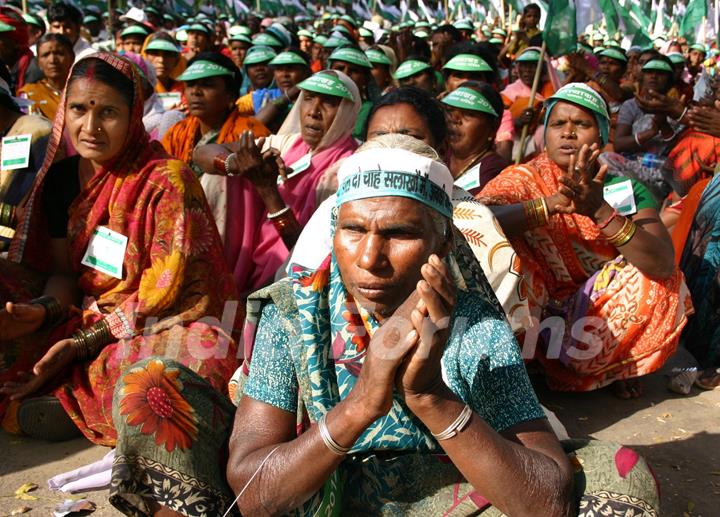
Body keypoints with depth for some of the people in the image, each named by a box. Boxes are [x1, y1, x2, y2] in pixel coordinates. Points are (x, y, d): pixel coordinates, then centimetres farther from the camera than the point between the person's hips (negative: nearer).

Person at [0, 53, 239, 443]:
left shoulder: (167, 181, -14)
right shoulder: (61, 176, 5)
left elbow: (164, 290, -16)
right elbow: (63, 271, 7)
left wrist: (82, 343, -18)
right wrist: (42, 310, -17)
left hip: (160, 324, -5)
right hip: (85, 316, 6)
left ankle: (71, 401, -17)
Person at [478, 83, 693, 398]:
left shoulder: (625, 187, -6)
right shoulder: (524, 180, -9)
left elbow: (664, 264, -23)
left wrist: (600, 211, -37)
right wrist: (554, 203, -38)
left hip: (599, 315, 2)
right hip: (535, 315, -1)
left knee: (659, 283, -22)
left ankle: (616, 367, 5)